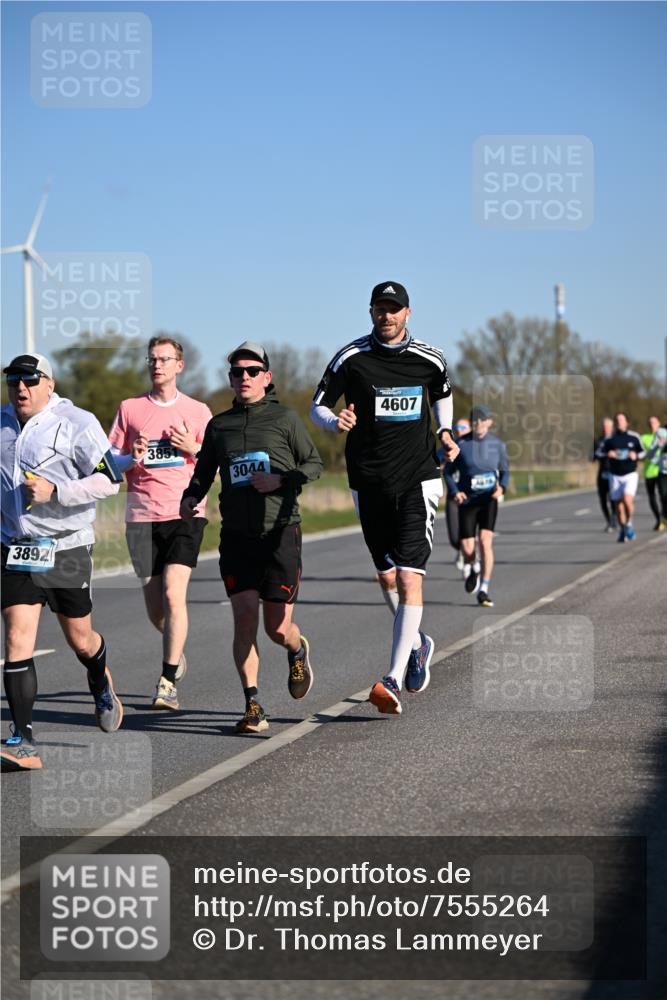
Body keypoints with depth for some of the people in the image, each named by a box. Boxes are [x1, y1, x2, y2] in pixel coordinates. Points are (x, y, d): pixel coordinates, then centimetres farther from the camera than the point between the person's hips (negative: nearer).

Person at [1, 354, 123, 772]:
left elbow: (109, 481, -13)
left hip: (67, 547, -3)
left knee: (80, 639, 12)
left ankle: (103, 685, 49)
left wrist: (54, 492, -23)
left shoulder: (77, 423, -10)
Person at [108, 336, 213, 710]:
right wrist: (132, 457, -10)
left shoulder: (198, 411, 9)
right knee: (155, 605, 4)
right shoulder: (130, 409, 10)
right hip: (143, 515, 2)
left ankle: (169, 681, -16)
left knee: (174, 593, -17)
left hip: (186, 513, -2)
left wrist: (193, 449, -8)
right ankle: (177, 652, 35)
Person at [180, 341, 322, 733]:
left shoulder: (285, 418, 1)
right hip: (237, 535, 2)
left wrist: (283, 480, -13)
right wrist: (191, 497, -1)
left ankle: (298, 651, 35)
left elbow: (315, 463, 5)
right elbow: (204, 471, 19)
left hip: (280, 533, -2)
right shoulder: (219, 425, 10)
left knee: (277, 627, -3)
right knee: (245, 617, -9)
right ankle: (253, 705, -2)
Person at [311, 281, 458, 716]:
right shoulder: (351, 358, -1)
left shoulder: (430, 360, 2)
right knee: (387, 577, 12)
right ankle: (417, 642, 40)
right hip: (369, 481, 2)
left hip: (417, 479, -2)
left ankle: (392, 680, -18)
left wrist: (445, 432, 5)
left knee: (409, 577, -15)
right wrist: (336, 421, -18)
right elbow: (318, 406, 5)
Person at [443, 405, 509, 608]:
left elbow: (504, 471, 11)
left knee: (485, 542, -18)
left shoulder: (497, 444, 0)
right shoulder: (461, 444, -4)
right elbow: (449, 471, 4)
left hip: (488, 500, 0)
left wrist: (502, 487, -11)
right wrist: (454, 492, -13)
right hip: (467, 500, 0)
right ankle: (472, 568, 36)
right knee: (467, 549, -3)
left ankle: (483, 591, -12)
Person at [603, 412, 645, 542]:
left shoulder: (634, 437, 3)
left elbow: (642, 452, 12)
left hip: (630, 474, -2)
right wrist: (608, 454, -10)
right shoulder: (609, 440, 5)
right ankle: (623, 531, 18)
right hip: (615, 476, 2)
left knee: (628, 500, -22)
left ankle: (629, 524, 1)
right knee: (618, 505, 2)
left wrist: (636, 456, -10)